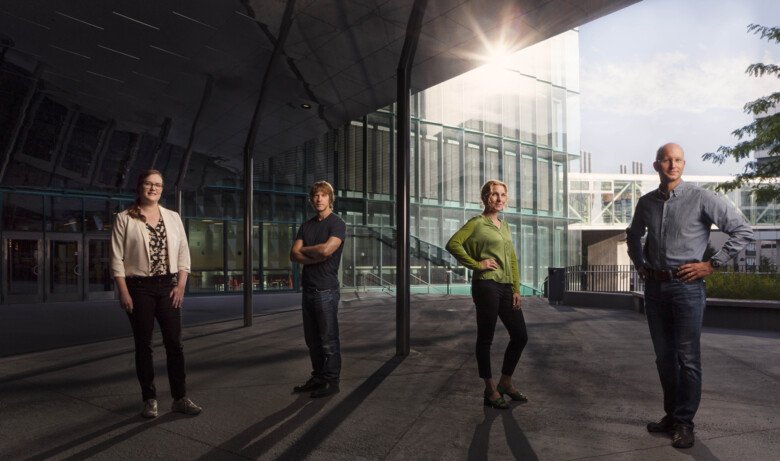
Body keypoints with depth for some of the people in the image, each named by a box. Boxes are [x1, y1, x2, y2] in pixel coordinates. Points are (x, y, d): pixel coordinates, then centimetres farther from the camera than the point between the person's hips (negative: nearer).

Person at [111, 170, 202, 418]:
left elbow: (183, 253, 8)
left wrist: (180, 285, -1)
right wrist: (123, 292, -9)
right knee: (144, 345, 5)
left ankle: (180, 398, 10)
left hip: (168, 286, 2)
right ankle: (150, 399, 16)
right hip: (139, 287, -2)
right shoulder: (124, 219, 1)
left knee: (174, 343, 1)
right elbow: (117, 258, -3)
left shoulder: (173, 217, 9)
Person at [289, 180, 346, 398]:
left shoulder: (337, 224, -6)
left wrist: (304, 249, -4)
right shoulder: (306, 226, 14)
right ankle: (317, 377, 26)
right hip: (308, 288, 7)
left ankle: (331, 381, 10)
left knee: (328, 339, 0)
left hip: (326, 290, -7)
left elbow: (326, 249, -23)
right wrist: (315, 258, -14)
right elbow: (294, 255, 4)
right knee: (312, 339, 15)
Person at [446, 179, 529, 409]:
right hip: (486, 285, -8)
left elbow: (513, 260, 17)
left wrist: (516, 289, 10)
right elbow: (453, 244, -15)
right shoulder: (477, 223, -4)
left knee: (520, 336, 10)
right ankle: (490, 391, 15)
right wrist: (477, 264, -13)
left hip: (506, 287, 8)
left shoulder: (505, 225, 17)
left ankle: (505, 383, 27)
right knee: (485, 339, 2)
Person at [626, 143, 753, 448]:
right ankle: (671, 415, 26)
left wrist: (711, 264, -9)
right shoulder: (646, 202, 7)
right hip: (654, 287, 5)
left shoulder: (701, 199, -7)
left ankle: (684, 423, 13)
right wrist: (639, 264, 15)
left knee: (687, 358, 1)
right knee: (664, 357, 13)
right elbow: (633, 235, 26)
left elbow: (743, 231, -6)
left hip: (686, 286, -5)